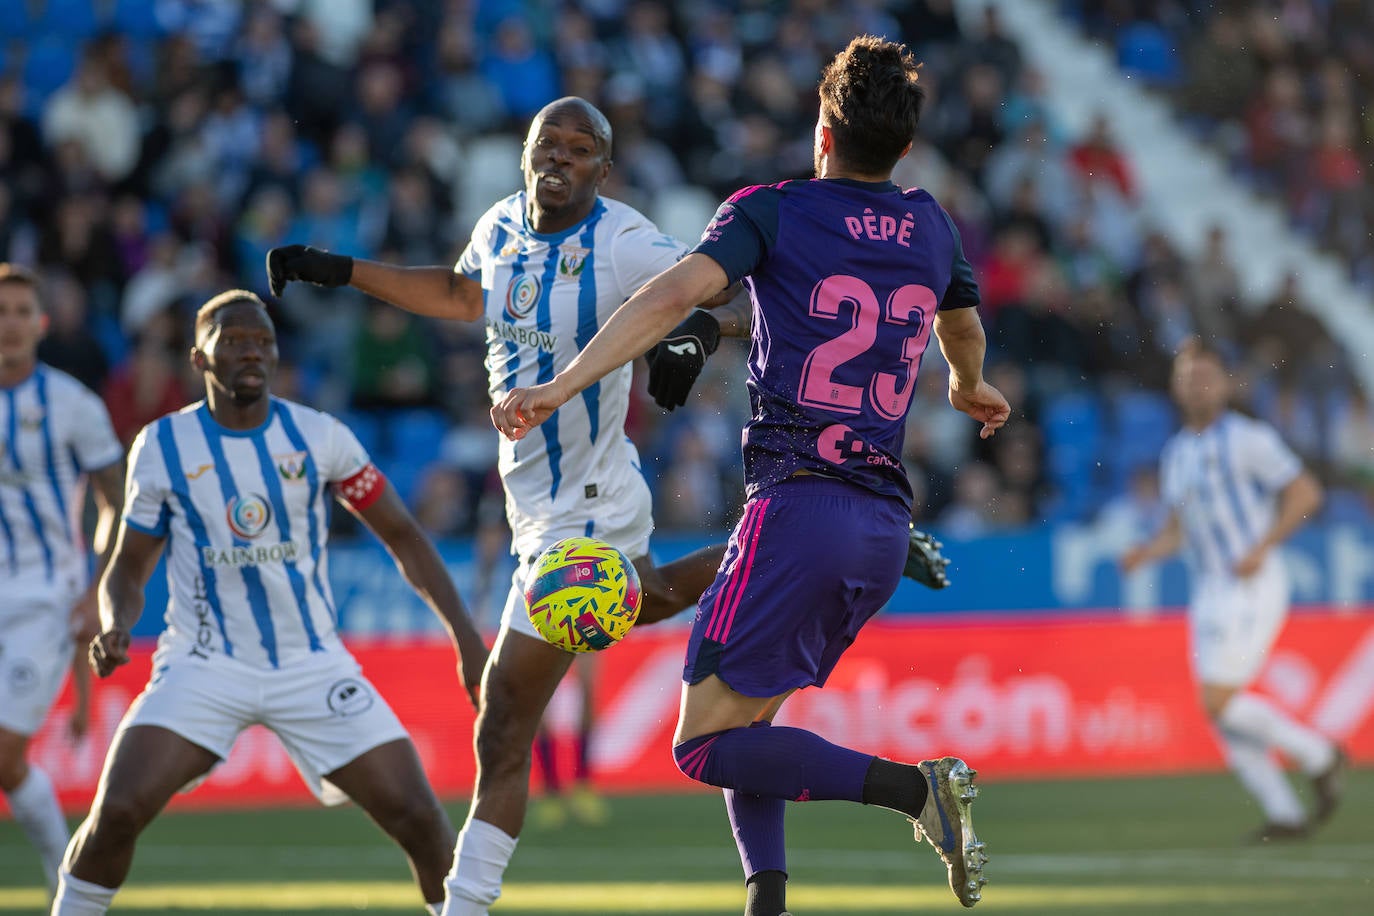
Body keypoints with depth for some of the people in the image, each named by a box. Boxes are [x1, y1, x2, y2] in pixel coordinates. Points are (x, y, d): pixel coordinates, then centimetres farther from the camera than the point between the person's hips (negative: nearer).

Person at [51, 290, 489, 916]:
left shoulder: (319, 437, -2)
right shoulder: (162, 446, -2)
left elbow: (403, 538, 5)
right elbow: (128, 568, 7)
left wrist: (464, 635, -4)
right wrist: (115, 629, -15)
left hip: (313, 665, 1)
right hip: (204, 667, -1)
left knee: (416, 816, -10)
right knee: (116, 811, -20)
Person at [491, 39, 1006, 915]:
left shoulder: (773, 210, 0)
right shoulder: (931, 227, 15)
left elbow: (676, 293, -18)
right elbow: (965, 332, 36)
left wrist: (561, 386, -22)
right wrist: (970, 386, 59)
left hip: (799, 506, -7)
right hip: (887, 524, 7)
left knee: (706, 744, -7)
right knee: (744, 717, 19)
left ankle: (913, 784, -20)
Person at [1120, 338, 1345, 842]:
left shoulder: (1248, 437, -8)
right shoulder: (1175, 453, 14)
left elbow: (1306, 493, -9)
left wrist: (1262, 547, -17)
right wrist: (1146, 553, 2)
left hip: (1254, 587, -7)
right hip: (1208, 589, 7)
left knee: (1220, 702, -15)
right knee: (1221, 713, 0)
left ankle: (1319, 756, 2)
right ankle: (1284, 814, 6)